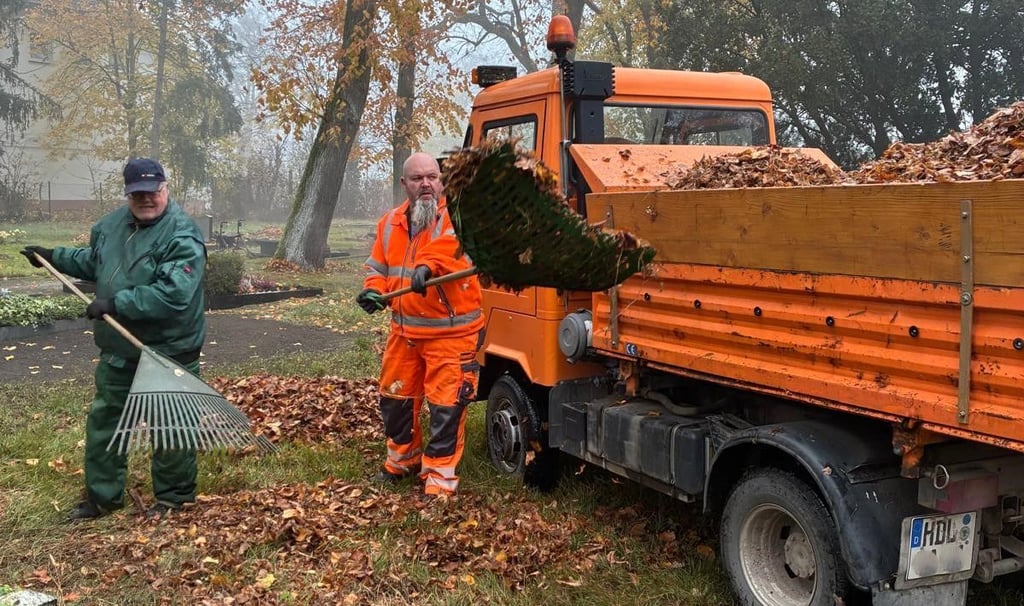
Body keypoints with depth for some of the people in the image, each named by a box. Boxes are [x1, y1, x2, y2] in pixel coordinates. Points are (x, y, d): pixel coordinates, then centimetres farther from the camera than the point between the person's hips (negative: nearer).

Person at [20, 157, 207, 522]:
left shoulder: (182, 237, -21)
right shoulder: (112, 224, 5)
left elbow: (174, 294, -31)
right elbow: (93, 262, 26)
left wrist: (116, 303, -28)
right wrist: (53, 256, 20)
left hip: (169, 351, -7)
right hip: (118, 348, 8)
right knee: (104, 420, 16)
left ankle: (173, 497, 23)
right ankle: (102, 496, 31)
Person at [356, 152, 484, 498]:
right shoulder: (390, 223, 10)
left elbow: (451, 245, -33)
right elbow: (378, 266, 17)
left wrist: (428, 266, -51)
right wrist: (374, 290, -4)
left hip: (451, 332, -6)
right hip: (404, 330, 7)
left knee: (446, 406, -5)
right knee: (395, 397, 18)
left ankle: (439, 477, 7)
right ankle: (402, 461, 40)